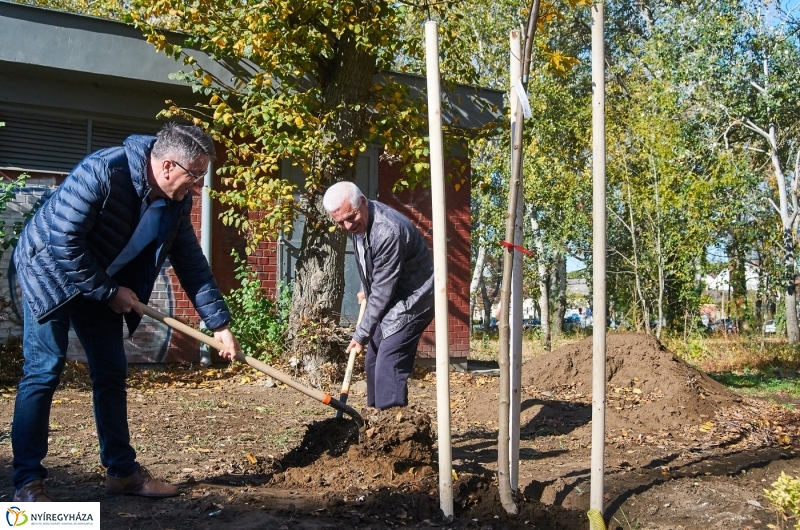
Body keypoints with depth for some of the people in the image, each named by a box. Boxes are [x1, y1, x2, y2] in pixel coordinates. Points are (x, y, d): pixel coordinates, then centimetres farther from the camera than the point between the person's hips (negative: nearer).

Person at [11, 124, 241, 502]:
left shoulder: (176, 200, -10)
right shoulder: (101, 172, -32)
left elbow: (190, 261, -4)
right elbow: (64, 244, -30)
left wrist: (218, 322, -7)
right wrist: (110, 292, -21)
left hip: (101, 281, 7)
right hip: (50, 269, -7)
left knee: (111, 372, 6)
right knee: (44, 371, -10)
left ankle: (121, 470, 15)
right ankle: (26, 482, -3)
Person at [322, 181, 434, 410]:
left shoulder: (388, 232, -31)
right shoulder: (359, 222, -2)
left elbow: (383, 290, -27)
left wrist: (362, 335, -22)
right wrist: (365, 289, 20)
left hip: (410, 301, -10)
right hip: (388, 301, 10)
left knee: (388, 366, -18)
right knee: (373, 361, 14)